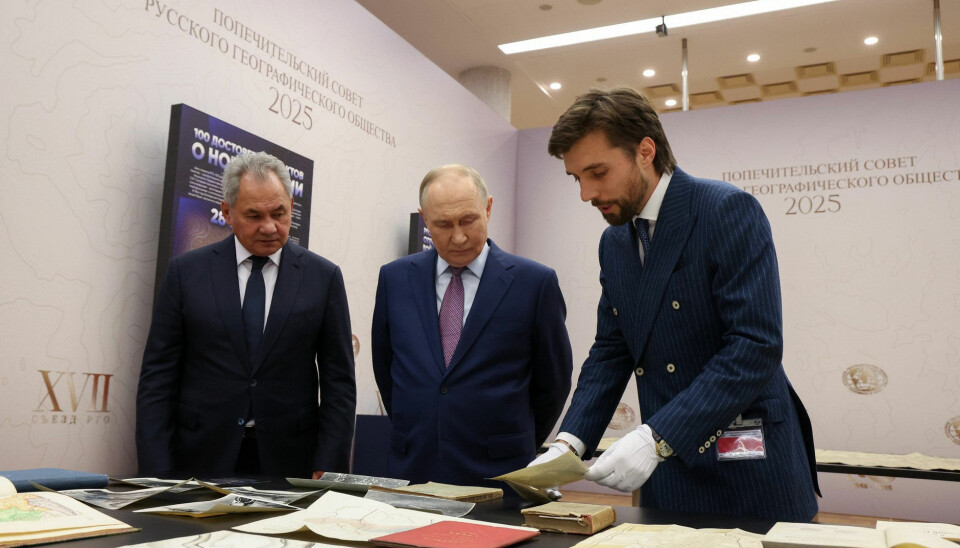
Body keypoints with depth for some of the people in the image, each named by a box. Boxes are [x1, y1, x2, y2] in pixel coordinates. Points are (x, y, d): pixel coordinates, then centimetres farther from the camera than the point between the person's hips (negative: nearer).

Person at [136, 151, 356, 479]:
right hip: (201, 458, 1)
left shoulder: (324, 277, 0)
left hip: (289, 463, 0)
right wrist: (158, 473, -5)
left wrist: (326, 470, -7)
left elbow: (339, 383, 0)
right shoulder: (186, 272, 2)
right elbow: (157, 378, 2)